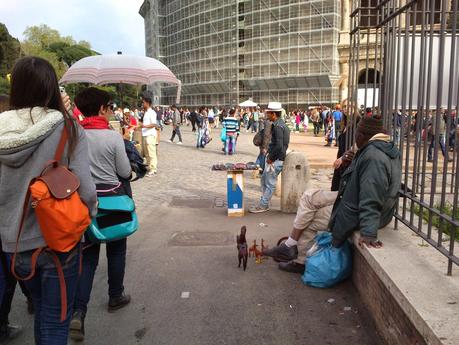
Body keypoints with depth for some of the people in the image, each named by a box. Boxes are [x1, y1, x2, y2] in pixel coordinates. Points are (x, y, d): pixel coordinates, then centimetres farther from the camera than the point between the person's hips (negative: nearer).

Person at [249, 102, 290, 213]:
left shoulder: (277, 126, -20)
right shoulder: (280, 124, 12)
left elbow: (279, 145, -27)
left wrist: (271, 158, -16)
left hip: (276, 159, -10)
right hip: (273, 157, 10)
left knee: (270, 183, 0)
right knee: (264, 179, 19)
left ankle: (263, 206, 9)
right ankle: (263, 203, 28)